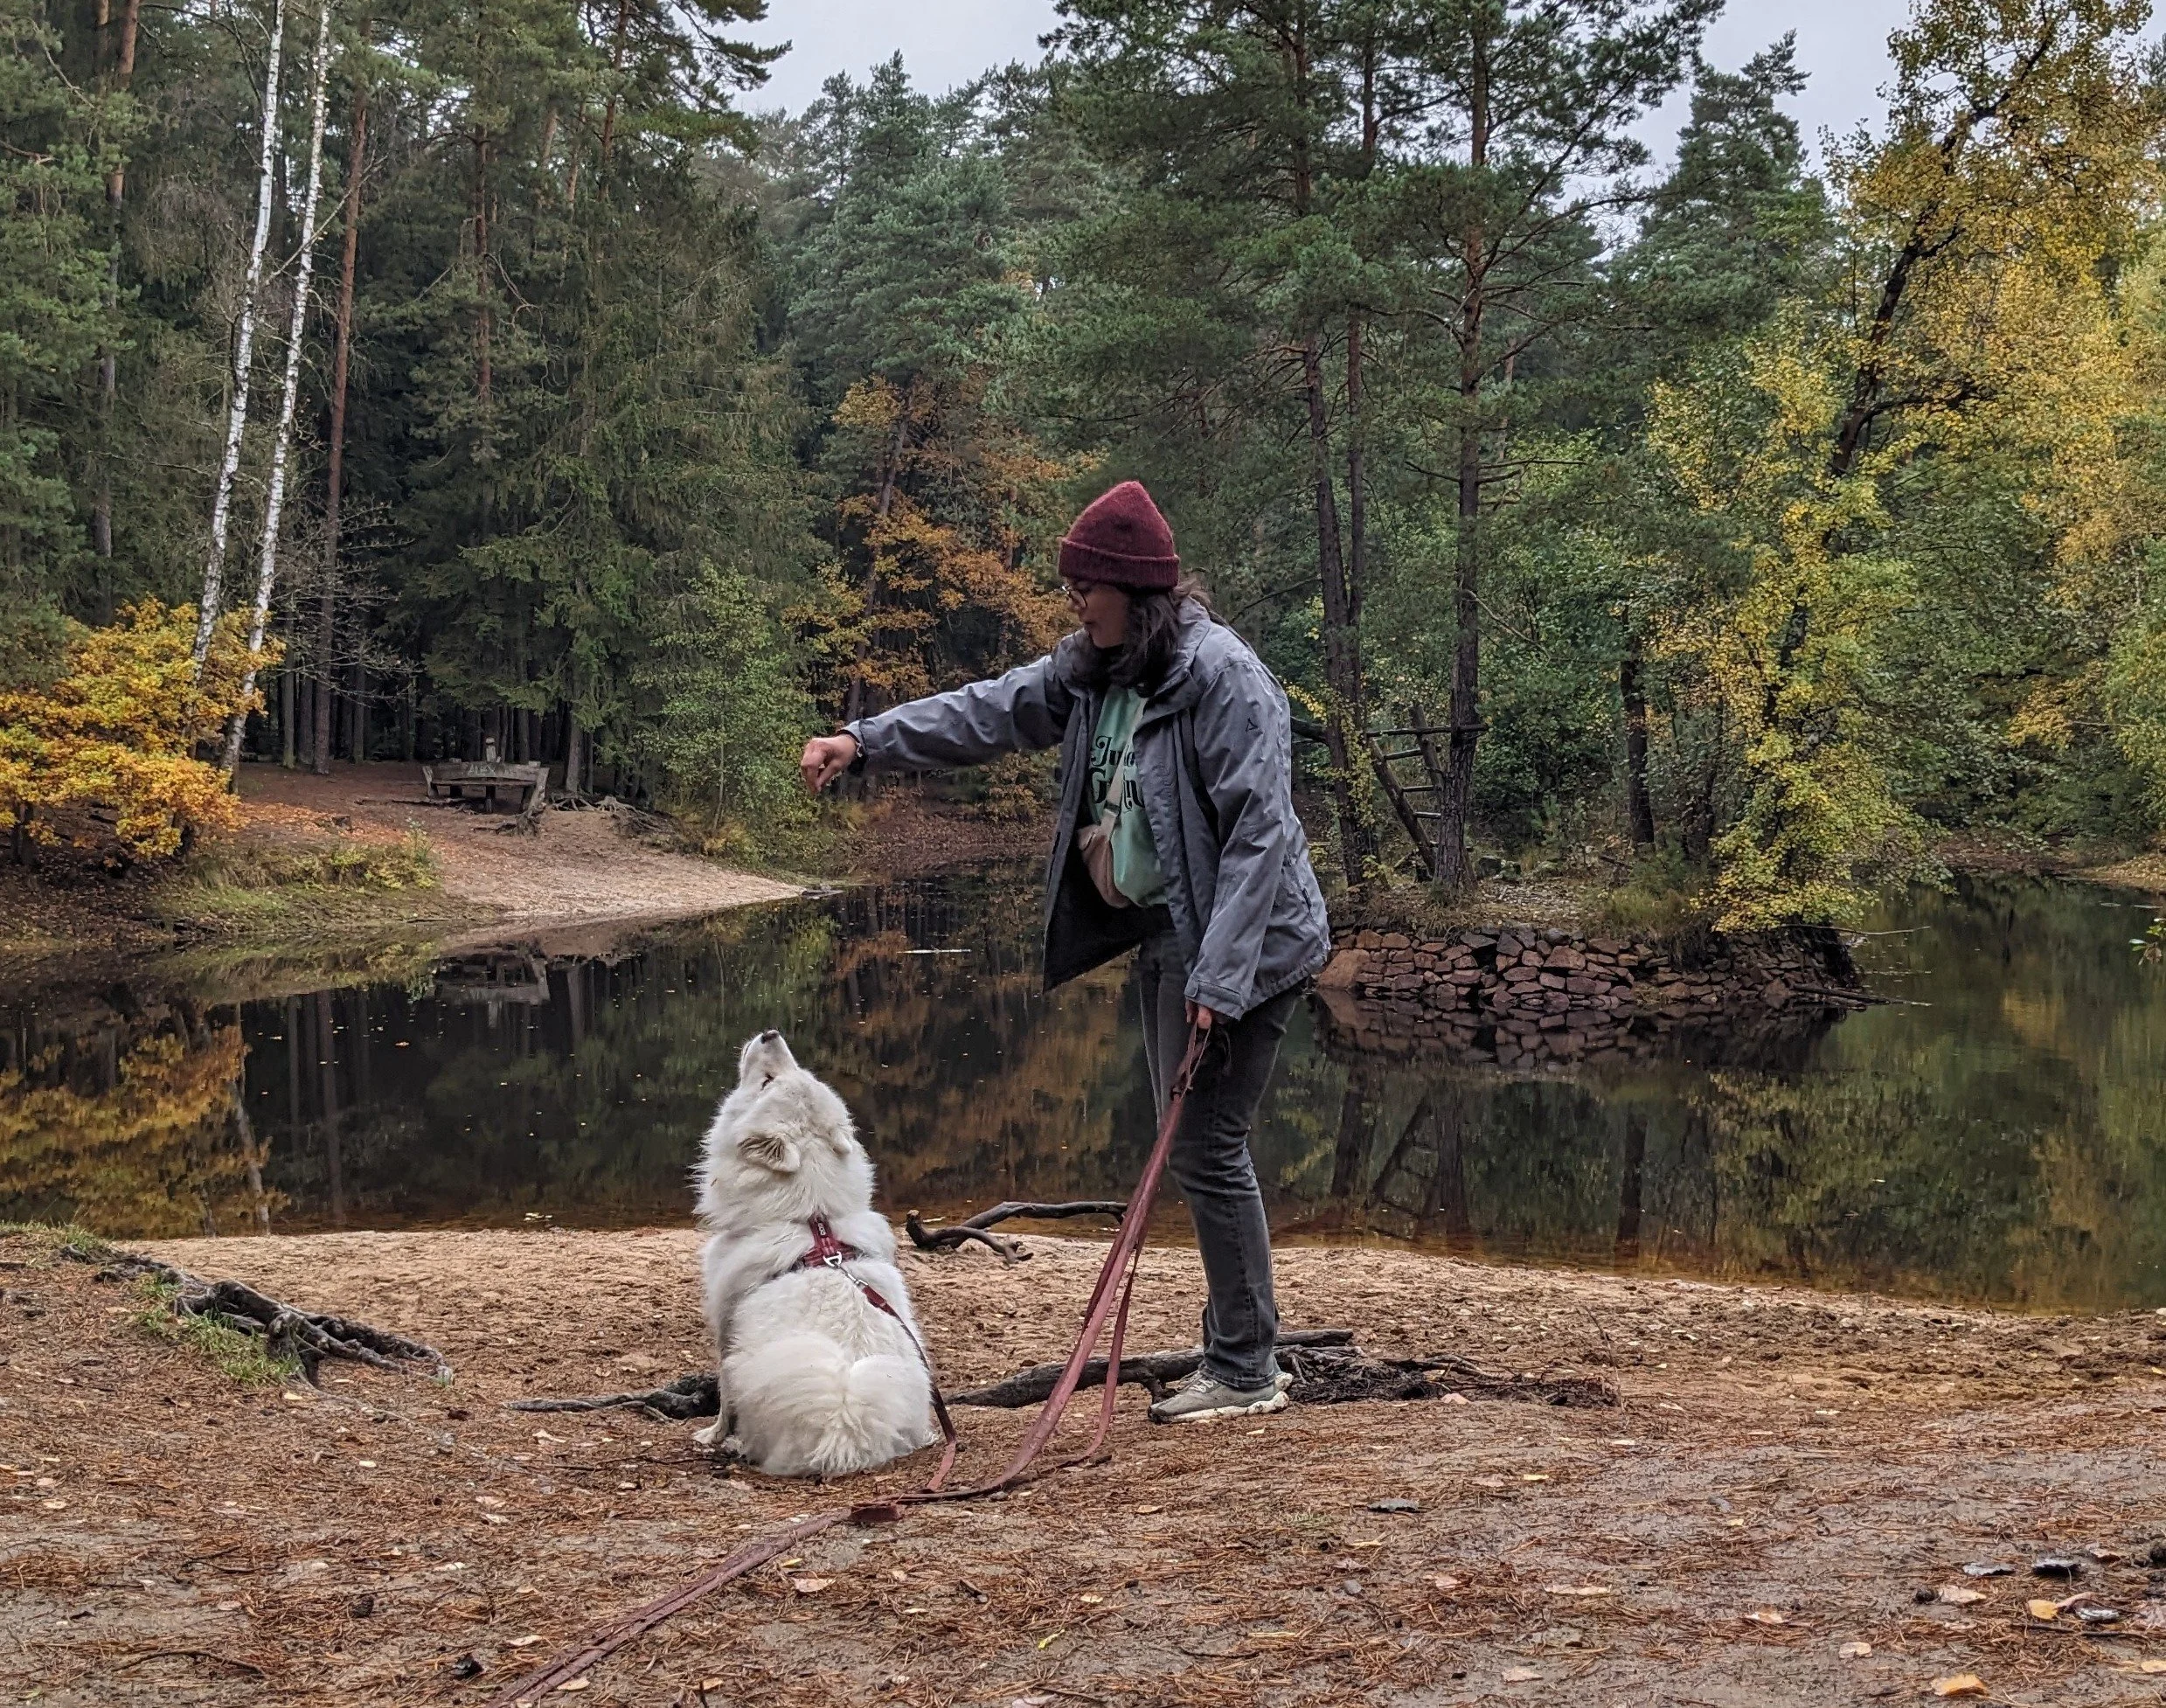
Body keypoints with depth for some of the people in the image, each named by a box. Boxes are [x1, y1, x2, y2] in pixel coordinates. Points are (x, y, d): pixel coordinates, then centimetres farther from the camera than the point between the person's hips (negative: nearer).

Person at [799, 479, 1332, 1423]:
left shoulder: (1222, 675, -19)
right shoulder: (1092, 672, 8)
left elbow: (1258, 829, -21)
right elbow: (989, 712, 8)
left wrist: (1219, 974, -24)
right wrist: (866, 741, -5)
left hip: (1240, 943, -9)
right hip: (1163, 936, 9)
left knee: (1207, 1148, -7)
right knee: (1192, 1147, 13)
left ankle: (1247, 1373, 5)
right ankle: (1234, 1352, 23)